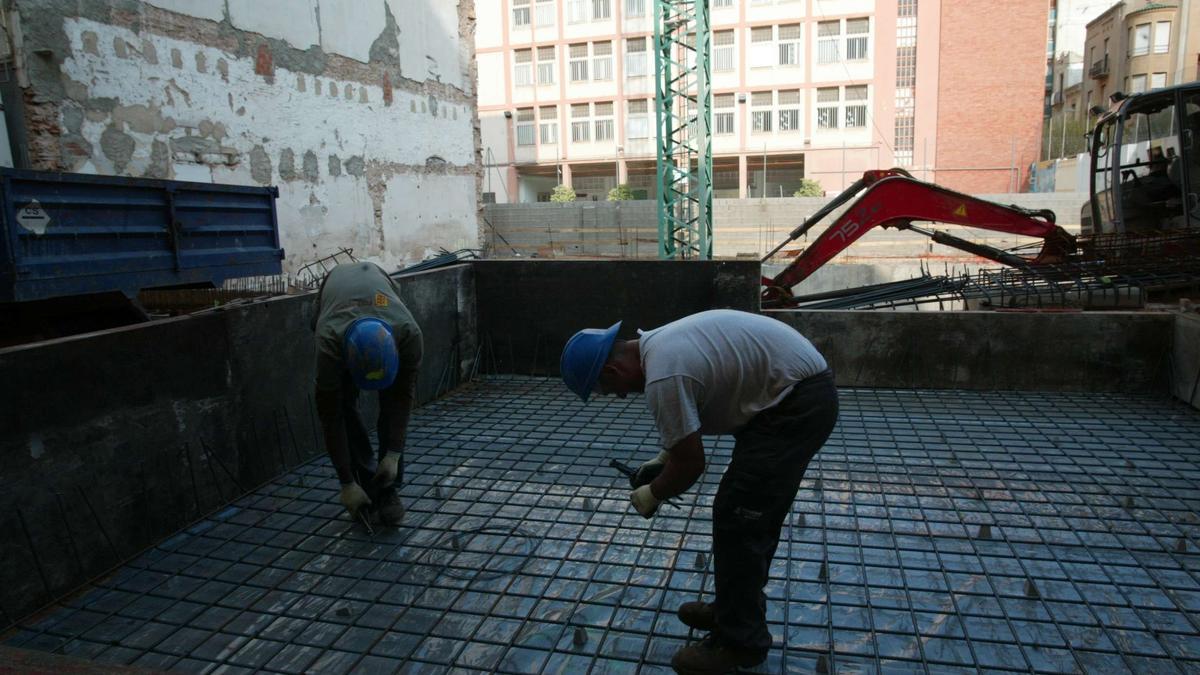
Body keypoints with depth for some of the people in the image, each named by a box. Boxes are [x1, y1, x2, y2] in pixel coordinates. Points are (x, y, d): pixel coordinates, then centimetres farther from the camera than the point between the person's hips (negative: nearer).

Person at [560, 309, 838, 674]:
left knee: (736, 518, -4)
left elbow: (691, 463, -15)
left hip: (797, 402, -11)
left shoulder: (661, 376, -23)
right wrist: (662, 459, 21)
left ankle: (739, 640, 10)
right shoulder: (659, 344, 9)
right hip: (801, 387, 11)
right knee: (750, 515, 18)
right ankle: (735, 610, 32)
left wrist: (651, 495, 2)